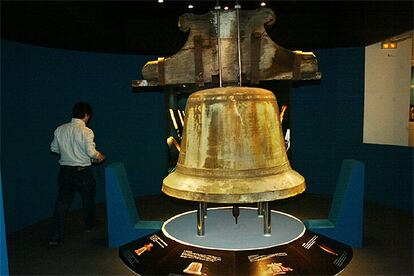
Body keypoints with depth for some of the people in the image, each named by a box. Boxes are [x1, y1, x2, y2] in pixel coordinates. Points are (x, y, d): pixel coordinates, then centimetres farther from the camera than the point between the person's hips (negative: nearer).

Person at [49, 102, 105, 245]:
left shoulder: (60, 129, 1)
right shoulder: (86, 131, -16)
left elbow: (54, 148, 10)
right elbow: (91, 152, -21)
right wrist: (99, 156, -1)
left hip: (65, 170, 4)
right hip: (82, 171, -4)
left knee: (62, 202, 9)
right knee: (88, 197, 20)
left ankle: (56, 236, 7)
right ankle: (90, 224, 40)